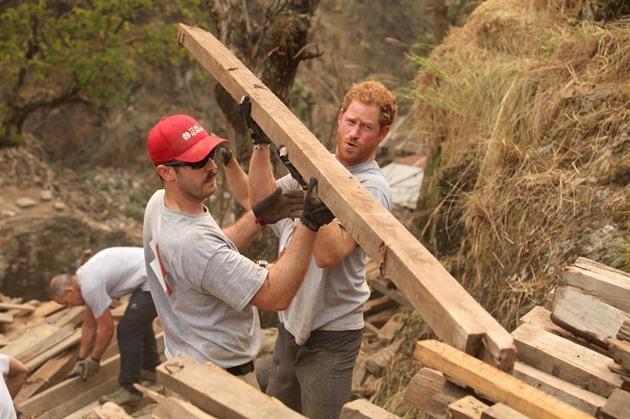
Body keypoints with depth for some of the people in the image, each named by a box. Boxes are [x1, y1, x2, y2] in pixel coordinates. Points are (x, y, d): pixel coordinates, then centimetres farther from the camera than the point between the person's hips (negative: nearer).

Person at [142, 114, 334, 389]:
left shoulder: (158, 203, -6)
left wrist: (259, 215, -4)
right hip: (221, 374, -9)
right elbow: (276, 297, -33)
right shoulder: (193, 242, -36)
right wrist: (309, 225, -36)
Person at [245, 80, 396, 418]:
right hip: (290, 321, 7)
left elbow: (329, 254, -31)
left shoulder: (372, 189, -20)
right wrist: (260, 142, -4)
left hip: (330, 336, -7)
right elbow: (262, 199, 2)